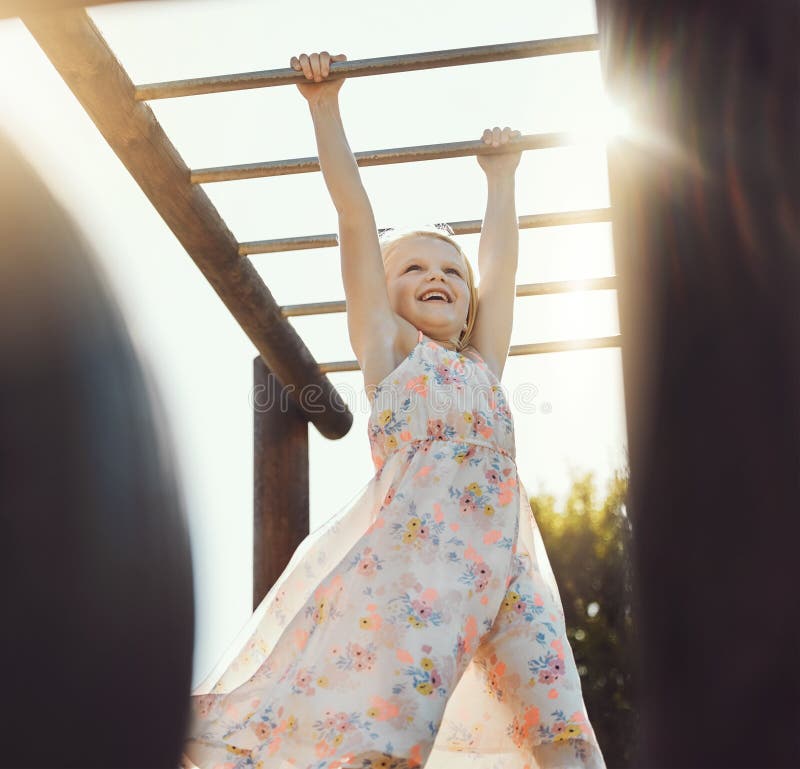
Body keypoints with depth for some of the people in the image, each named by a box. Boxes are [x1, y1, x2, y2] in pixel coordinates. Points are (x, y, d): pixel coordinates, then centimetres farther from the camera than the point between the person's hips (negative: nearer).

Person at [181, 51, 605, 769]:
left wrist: (501, 174, 48)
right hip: (411, 546, -5)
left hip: (502, 558, 6)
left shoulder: (483, 363, 27)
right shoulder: (388, 347, 16)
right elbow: (355, 216, 16)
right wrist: (326, 107, 18)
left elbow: (501, 258, 36)